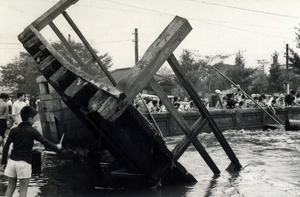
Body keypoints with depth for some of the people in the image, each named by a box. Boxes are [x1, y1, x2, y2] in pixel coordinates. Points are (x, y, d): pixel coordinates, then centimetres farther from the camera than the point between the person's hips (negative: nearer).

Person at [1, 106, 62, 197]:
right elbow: (45, 142, -1)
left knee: (10, 187, 13)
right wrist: (57, 147, 15)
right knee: (23, 189, 3)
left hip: (12, 161, 4)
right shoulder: (32, 131, -5)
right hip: (24, 163, -4)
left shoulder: (14, 130, 4)